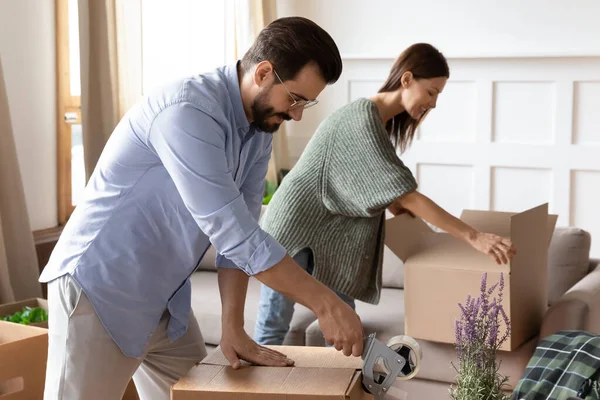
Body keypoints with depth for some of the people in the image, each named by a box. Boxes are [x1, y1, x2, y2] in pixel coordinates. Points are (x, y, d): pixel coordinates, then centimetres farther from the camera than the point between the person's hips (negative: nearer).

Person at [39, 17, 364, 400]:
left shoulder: (261, 125, 1)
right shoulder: (187, 112, -28)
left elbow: (240, 228, 1)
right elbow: (234, 232, -30)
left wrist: (233, 326, -6)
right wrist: (325, 302, -25)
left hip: (165, 297, 8)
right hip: (100, 288, -8)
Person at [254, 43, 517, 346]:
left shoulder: (382, 121, 6)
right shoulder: (363, 122, -25)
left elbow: (380, 188, 17)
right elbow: (406, 196, -30)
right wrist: (473, 237, -31)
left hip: (327, 235, 9)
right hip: (294, 227, -9)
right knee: (273, 328, 0)